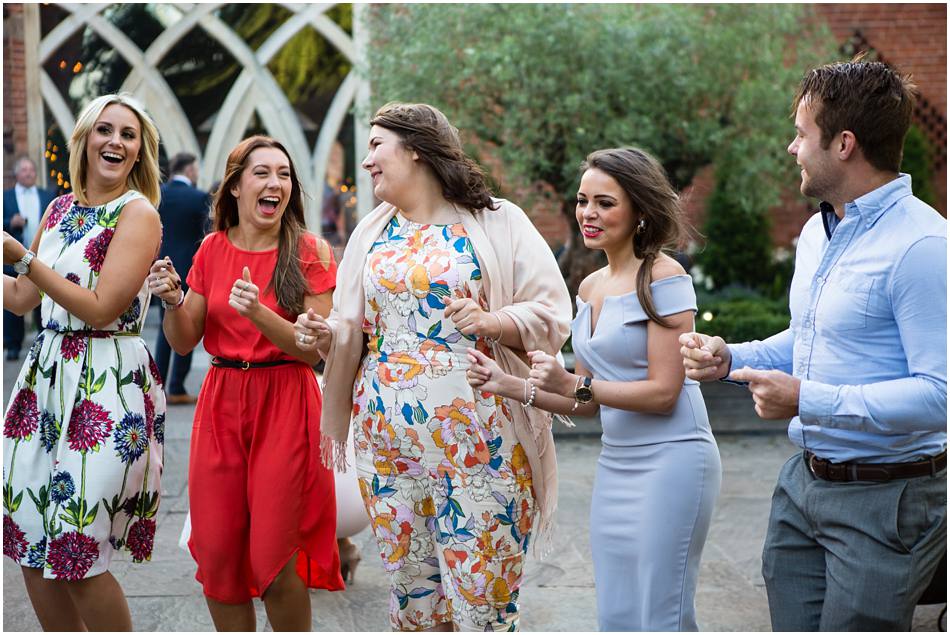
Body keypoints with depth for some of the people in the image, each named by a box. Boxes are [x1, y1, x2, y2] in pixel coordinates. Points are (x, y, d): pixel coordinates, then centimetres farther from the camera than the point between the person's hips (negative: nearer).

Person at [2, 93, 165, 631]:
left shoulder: (138, 214, -8)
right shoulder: (60, 209, 13)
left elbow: (100, 308, -16)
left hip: (107, 385, -7)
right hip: (48, 375, 7)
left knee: (76, 553, -6)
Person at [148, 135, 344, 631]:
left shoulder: (311, 253, -4)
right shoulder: (213, 249, 6)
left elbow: (315, 350, -9)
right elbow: (184, 343, 9)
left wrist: (259, 312, -23)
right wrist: (172, 302, -11)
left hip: (285, 408, -3)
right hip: (222, 402, 3)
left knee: (274, 560, -3)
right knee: (217, 554, 5)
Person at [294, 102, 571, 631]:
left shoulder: (498, 222, 1)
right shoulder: (372, 233, 17)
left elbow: (552, 312, -3)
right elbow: (354, 327, 19)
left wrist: (491, 322, -19)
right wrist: (326, 335, -2)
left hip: (480, 437, -4)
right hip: (388, 434, 5)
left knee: (483, 589, -5)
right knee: (410, 582, 7)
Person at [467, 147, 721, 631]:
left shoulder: (663, 278, -10)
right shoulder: (590, 288, 13)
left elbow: (663, 392, -14)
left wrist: (572, 384, -20)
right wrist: (507, 385, 6)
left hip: (670, 460, -8)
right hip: (615, 464, 8)